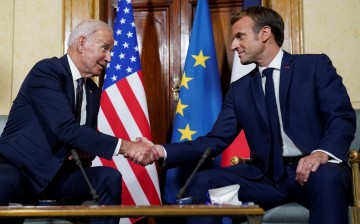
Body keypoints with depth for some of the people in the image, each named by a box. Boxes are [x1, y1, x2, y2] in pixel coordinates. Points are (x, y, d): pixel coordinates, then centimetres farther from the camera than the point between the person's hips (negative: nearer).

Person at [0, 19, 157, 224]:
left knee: (109, 177, -16)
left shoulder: (94, 91, 11)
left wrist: (87, 152, -9)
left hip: (58, 175, 7)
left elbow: (89, 134, 18)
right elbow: (66, 129, -25)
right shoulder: (47, 70, -14)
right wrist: (125, 146, -28)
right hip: (20, 166, -7)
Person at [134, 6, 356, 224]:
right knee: (201, 182, -14)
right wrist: (163, 151, -7)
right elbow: (216, 140, 7)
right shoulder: (239, 89, 13)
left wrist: (322, 154, -27)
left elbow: (343, 118, -6)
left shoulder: (316, 65, 2)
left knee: (327, 178, -38)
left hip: (313, 169, -3)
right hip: (268, 175, 4)